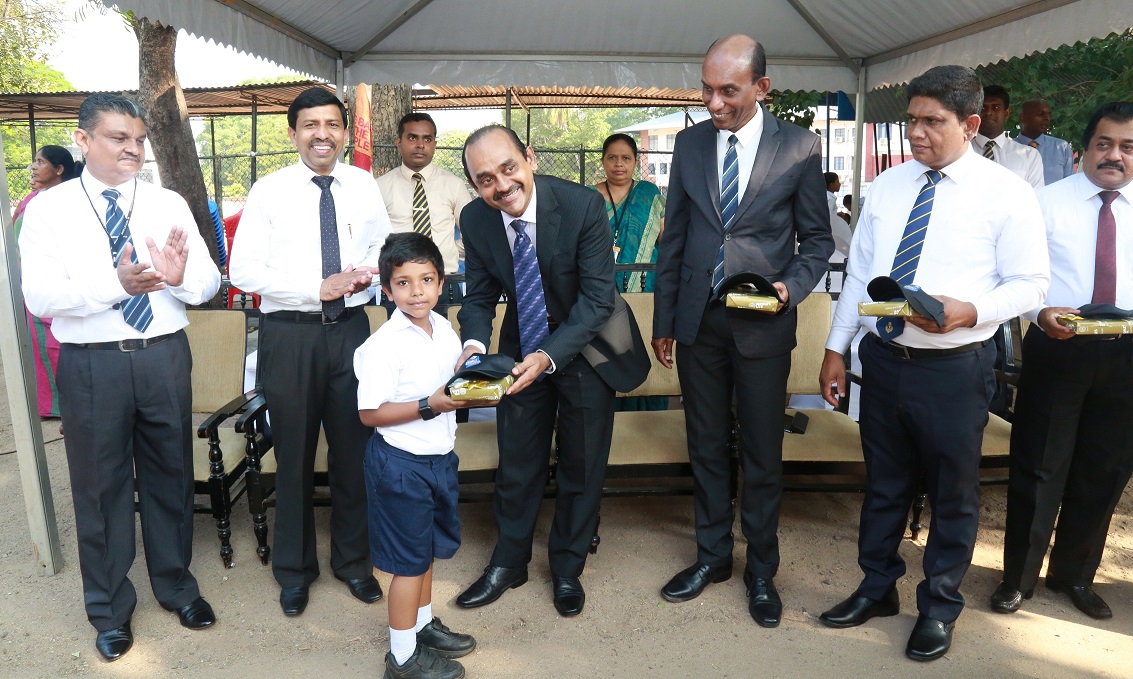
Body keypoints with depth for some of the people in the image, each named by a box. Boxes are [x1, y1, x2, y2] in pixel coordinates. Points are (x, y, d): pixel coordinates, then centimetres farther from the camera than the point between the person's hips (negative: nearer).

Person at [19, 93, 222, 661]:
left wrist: (181, 276, -25)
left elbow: (208, 285, -2)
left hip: (164, 357, 2)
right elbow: (39, 298, -13)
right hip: (91, 364, -2)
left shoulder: (169, 204, 4)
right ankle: (110, 608, 33)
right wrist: (115, 283, -28)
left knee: (171, 476, 15)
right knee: (101, 485, 11)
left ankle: (176, 586, 38)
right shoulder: (49, 209, -2)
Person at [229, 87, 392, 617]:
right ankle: (294, 570, 31)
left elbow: (386, 249, 15)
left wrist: (372, 272, -8)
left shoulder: (364, 186, 4)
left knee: (353, 451, 12)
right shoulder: (269, 191, -4)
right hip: (289, 333, -2)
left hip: (350, 329, 2)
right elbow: (243, 270, -9)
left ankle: (353, 560, 33)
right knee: (294, 457, 10)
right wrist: (319, 289, -18)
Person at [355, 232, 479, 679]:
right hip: (401, 463, -7)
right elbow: (370, 413, -20)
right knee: (410, 559, 6)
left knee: (427, 549, 23)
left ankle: (423, 624, 44)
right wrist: (429, 405, -26)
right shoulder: (385, 345, -21)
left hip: (439, 455, 7)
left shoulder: (445, 329, 1)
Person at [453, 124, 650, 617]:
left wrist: (550, 356, -37)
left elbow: (597, 297, -25)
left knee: (582, 466, 11)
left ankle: (568, 568, 33)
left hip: (586, 347, -2)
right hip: (522, 347, 3)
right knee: (516, 464, 13)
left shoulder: (583, 206, -26)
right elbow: (480, 296, -4)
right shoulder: (475, 220, -14)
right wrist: (474, 343, -25)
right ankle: (508, 563, 35)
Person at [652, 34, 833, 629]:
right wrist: (663, 321, 8)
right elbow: (673, 238, 8)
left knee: (762, 454, 9)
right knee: (706, 446, 14)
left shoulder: (799, 148, -4)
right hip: (697, 322, 3)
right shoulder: (690, 143, 4)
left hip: (763, 326, -3)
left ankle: (762, 570, 27)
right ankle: (712, 555, 32)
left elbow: (817, 238, 2)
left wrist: (790, 287, -17)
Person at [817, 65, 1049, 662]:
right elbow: (859, 273, 8)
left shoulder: (1005, 192, -6)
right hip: (882, 359, 4)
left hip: (953, 368, -3)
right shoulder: (886, 186, 6)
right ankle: (877, 589, 37)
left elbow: (1030, 283, -6)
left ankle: (939, 607, 33)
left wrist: (967, 311, -25)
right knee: (884, 483, 17)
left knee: (953, 493, 12)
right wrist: (836, 349, 7)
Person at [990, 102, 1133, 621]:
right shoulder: (1048, 202, 0)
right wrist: (1040, 313, -24)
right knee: (1038, 467, 4)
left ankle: (1074, 575, 32)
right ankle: (1019, 577, 20)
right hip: (1056, 347, -3)